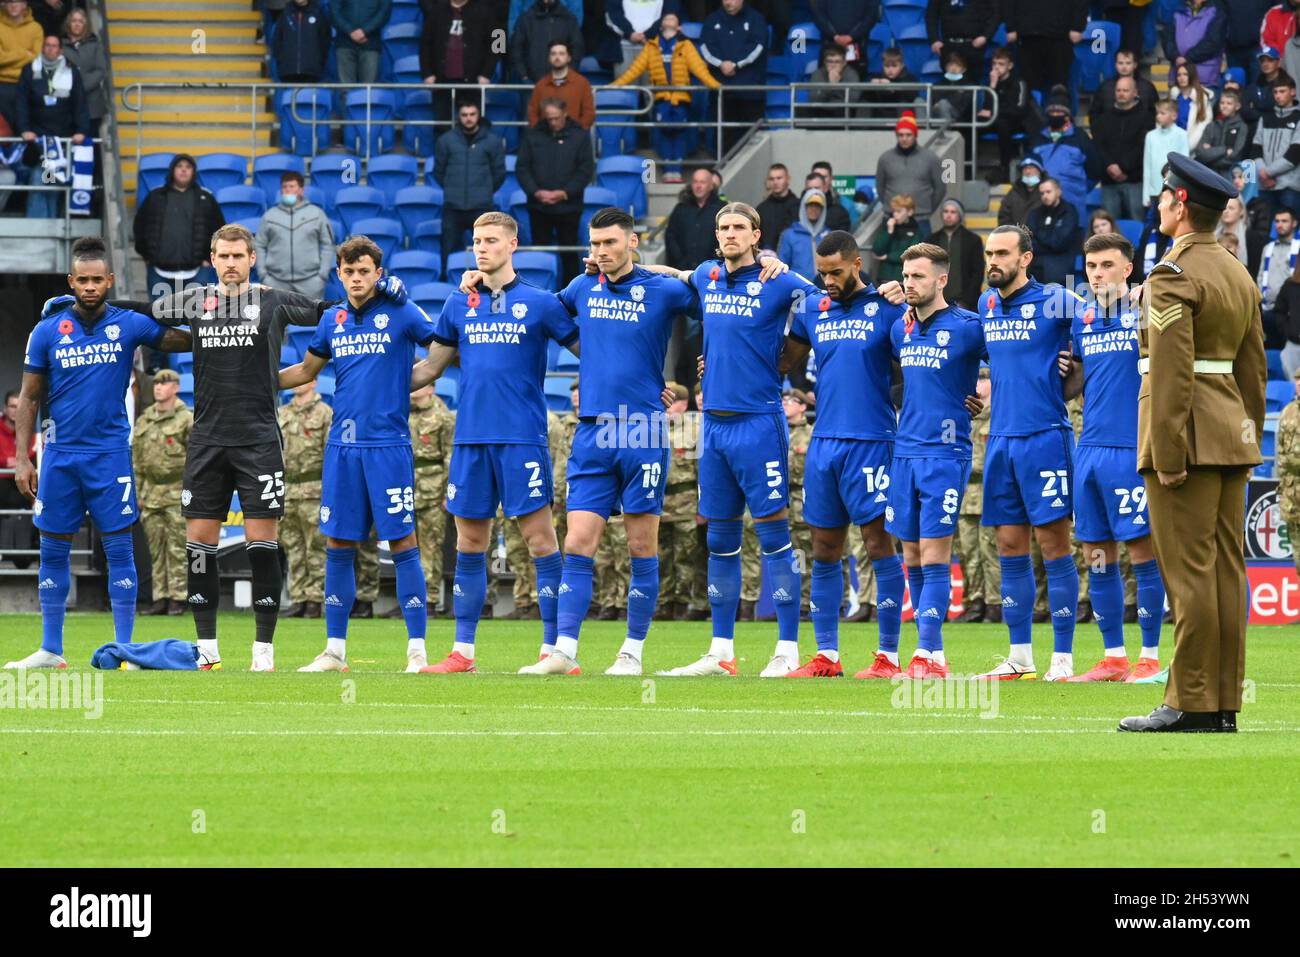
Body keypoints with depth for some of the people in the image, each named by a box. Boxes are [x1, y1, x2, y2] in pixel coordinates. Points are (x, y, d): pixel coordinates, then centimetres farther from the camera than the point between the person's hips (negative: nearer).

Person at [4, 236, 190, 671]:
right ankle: (50, 650, 13)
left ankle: (124, 648, 1)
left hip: (110, 453, -1)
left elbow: (183, 341, 3)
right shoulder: (48, 331, 2)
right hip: (60, 454, 1)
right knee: (53, 551, 5)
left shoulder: (128, 325, 0)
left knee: (119, 549, -3)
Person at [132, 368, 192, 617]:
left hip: (177, 493, -6)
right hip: (151, 492, 6)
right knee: (156, 549, 5)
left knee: (177, 549, -6)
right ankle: (160, 598, 8)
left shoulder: (187, 419, -4)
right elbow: (137, 459, 19)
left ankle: (178, 599, -4)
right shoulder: (143, 421, 14)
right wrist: (137, 492, 14)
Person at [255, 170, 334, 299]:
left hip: (309, 282, -1)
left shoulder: (316, 214, 6)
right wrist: (262, 272, 1)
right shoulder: (269, 216, 9)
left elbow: (328, 244, 7)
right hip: (276, 282, 1)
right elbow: (259, 246, 12)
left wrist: (323, 273, -1)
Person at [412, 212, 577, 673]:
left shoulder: (540, 303, 0)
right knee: (469, 544, 6)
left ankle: (555, 648, -2)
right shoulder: (458, 306, 11)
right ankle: (462, 651, 11)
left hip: (523, 438, -4)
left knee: (540, 539, -5)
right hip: (471, 438, 4)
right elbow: (431, 365, 18)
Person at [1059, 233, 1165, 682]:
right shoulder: (1082, 318, 14)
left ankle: (1150, 657, 2)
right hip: (1091, 447, 6)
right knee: (1097, 556, 7)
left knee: (1142, 552, -4)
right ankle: (1113, 657, 14)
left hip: (1134, 448, -6)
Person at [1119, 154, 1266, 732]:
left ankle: (1191, 704, -7)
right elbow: (1255, 368, 16)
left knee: (1188, 571, -7)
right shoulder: (1240, 275, 14)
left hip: (1188, 438, -9)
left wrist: (1166, 454, -19)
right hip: (1232, 434, 9)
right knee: (1226, 570, 7)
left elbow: (1171, 373, -19)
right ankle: (1225, 704, 8)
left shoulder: (1173, 277, -13)